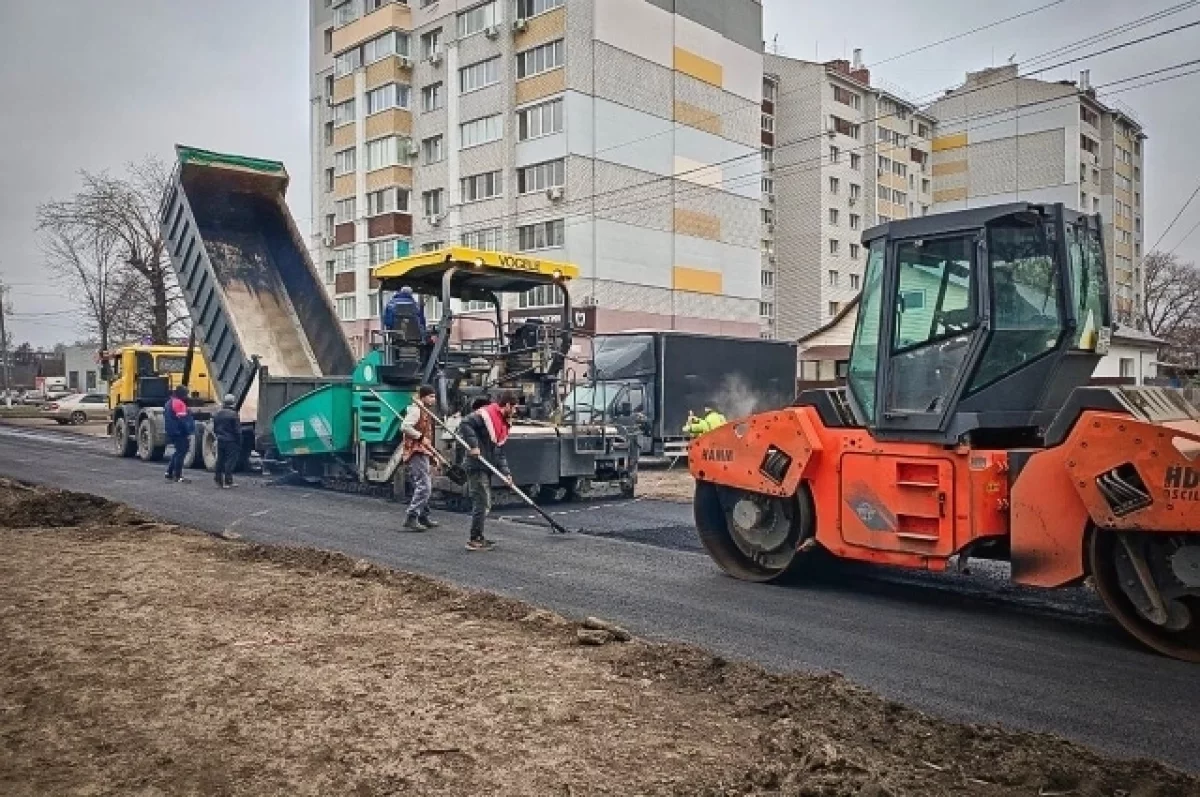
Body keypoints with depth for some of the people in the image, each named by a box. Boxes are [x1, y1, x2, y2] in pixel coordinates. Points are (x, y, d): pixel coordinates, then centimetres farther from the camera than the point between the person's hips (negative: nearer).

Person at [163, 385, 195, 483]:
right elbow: (183, 420, -23)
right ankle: (178, 476, -4)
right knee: (181, 453, -5)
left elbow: (168, 418, 25)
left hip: (173, 433, 10)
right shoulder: (179, 403, -16)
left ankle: (169, 472, 23)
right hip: (180, 433, -10)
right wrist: (189, 432, -22)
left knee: (178, 452, 21)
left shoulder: (170, 402, 17)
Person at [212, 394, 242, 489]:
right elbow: (237, 431, -14)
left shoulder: (217, 414, 8)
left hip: (220, 441, 7)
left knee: (220, 460, 14)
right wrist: (239, 443, -7)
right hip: (231, 442, -7)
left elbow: (214, 429, 15)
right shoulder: (234, 414, -14)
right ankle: (227, 482, -8)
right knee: (230, 461, -4)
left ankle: (219, 481, 18)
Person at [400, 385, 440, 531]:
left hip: (424, 453, 11)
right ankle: (412, 518, -19)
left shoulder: (426, 411, 21)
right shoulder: (415, 409, -10)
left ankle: (424, 517, 28)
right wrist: (421, 437, -22)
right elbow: (404, 426, -24)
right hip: (416, 453, -11)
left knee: (427, 486, 18)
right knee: (424, 486, -18)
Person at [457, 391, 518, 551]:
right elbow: (465, 424, -22)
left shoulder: (504, 424, 17)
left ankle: (478, 537, 24)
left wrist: (506, 473, 7)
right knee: (482, 502, -9)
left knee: (485, 503, 14)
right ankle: (475, 540, -2)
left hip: (486, 468, 10)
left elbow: (500, 452, 17)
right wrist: (473, 445, -23)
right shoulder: (486, 414, -11)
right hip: (476, 466, -10)